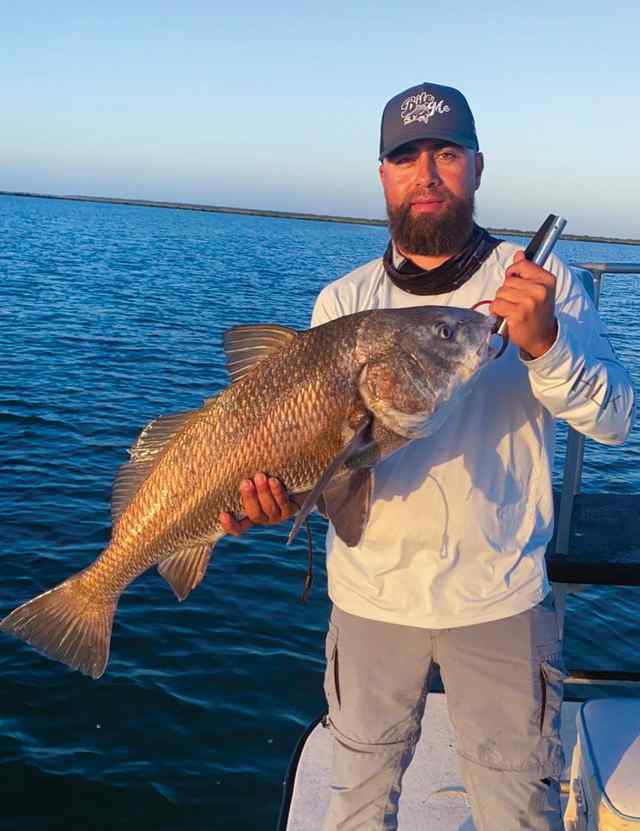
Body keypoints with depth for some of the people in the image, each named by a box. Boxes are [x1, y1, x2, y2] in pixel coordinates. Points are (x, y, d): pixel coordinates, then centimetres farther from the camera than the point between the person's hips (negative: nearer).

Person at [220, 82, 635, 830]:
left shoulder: (538, 283, -4)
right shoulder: (342, 301, 0)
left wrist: (544, 343, -28)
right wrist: (285, 487, -25)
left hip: (502, 598, -1)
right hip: (371, 595, 2)